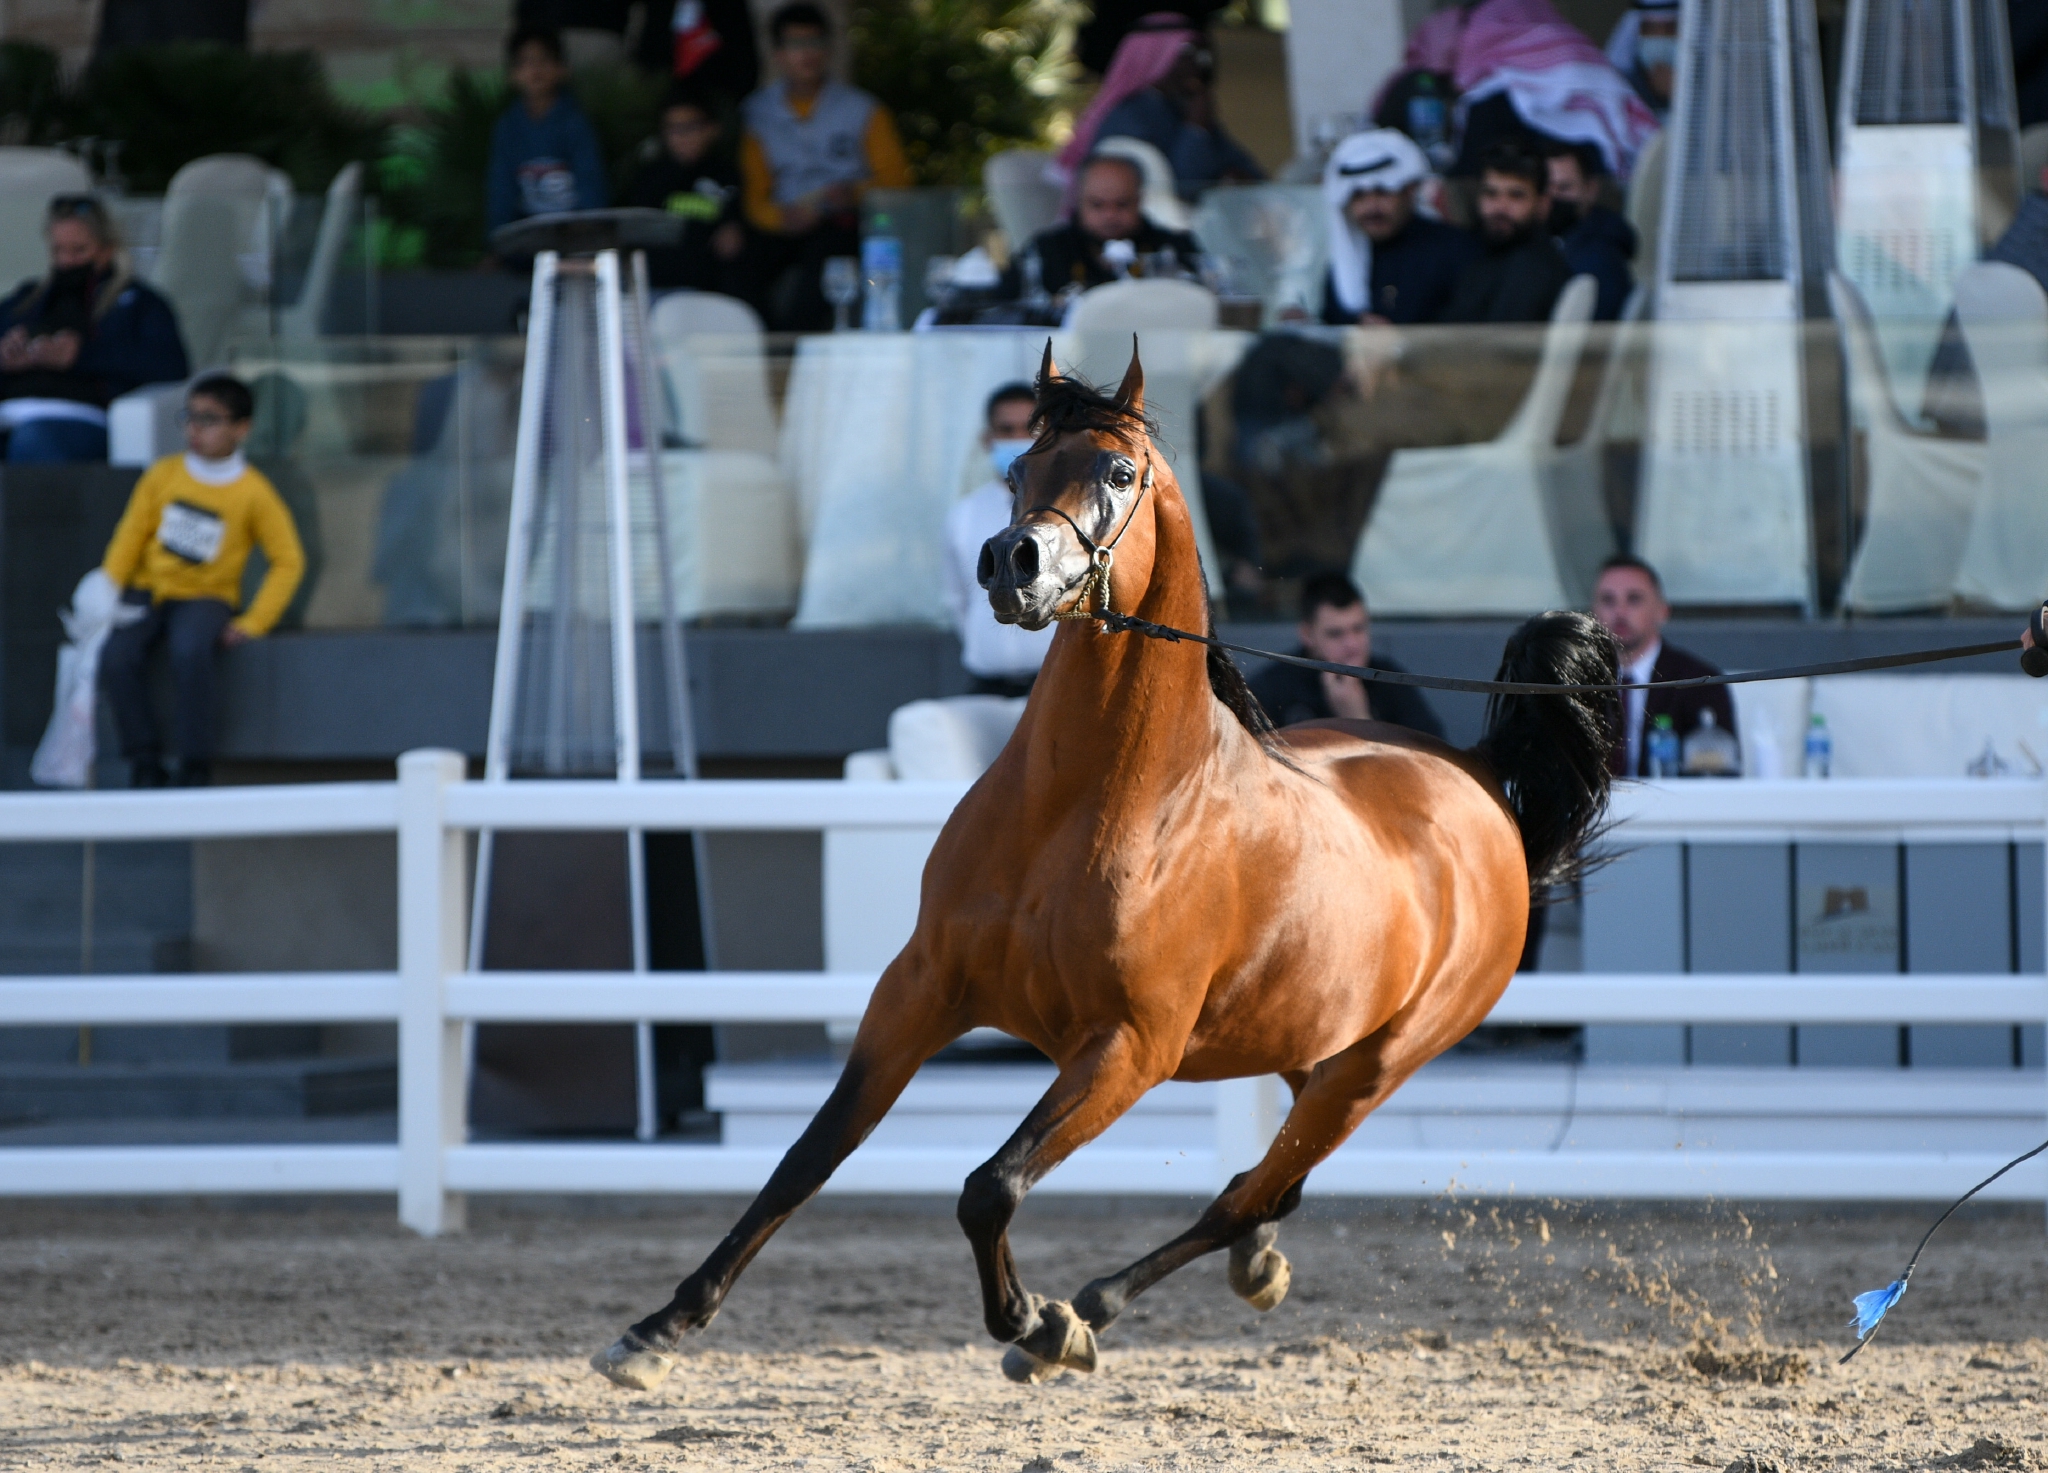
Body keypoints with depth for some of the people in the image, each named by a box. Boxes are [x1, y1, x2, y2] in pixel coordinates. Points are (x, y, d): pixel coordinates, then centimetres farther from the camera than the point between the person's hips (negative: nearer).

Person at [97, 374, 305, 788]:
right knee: (116, 656, -27)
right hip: (148, 591, 3)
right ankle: (145, 765, -13)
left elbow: (288, 561, -2)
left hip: (204, 597, -3)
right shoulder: (163, 475, 3)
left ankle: (195, 768, -21)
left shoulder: (253, 493, -5)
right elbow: (130, 536, 7)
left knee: (189, 653, -35)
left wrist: (251, 624, -9)